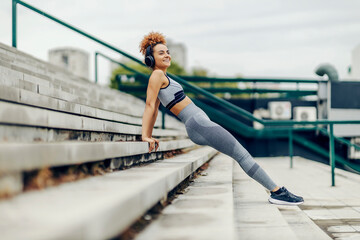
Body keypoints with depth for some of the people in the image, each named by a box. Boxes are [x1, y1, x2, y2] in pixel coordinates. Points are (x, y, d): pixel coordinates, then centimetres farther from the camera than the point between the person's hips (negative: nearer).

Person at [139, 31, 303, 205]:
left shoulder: (161, 77, 22)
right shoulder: (157, 75, -7)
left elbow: (154, 109, 24)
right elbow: (150, 105, -12)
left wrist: (150, 135, 23)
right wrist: (145, 136, -15)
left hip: (200, 125, 11)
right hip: (198, 123, -11)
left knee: (243, 155, 14)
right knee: (243, 155, -11)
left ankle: (276, 192, 17)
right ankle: (277, 192, -8)